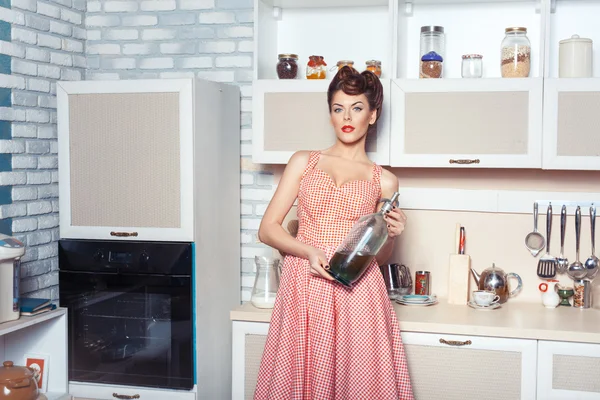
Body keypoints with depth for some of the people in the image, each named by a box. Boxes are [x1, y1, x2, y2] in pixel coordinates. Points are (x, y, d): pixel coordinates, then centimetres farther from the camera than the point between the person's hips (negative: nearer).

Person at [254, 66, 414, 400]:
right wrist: (309, 251, -11)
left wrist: (392, 235, -5)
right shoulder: (304, 162, 11)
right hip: (304, 289, 0)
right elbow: (267, 229, 5)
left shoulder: (384, 181, 11)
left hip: (357, 294, 0)